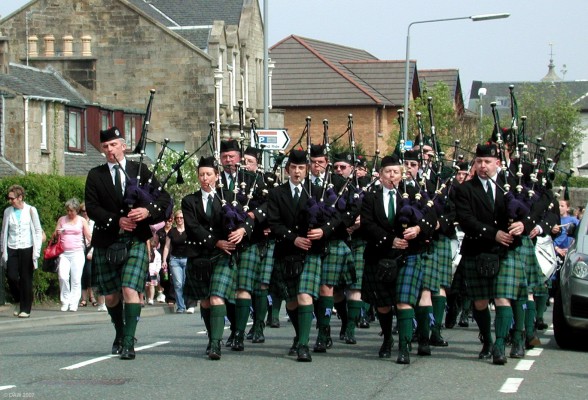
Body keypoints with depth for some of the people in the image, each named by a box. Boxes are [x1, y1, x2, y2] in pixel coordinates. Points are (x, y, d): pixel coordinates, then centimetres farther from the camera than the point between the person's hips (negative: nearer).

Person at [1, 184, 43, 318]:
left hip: (27, 248, -2)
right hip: (12, 249, 2)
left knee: (26, 279, 0)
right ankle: (18, 301, 17)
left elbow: (38, 231, 2)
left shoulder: (30, 210, -1)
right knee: (11, 277, -9)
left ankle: (25, 308, 8)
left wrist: (36, 251, -5)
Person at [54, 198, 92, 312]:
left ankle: (74, 304, -2)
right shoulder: (61, 220, 13)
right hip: (64, 253, 1)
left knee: (76, 279, -6)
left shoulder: (82, 220, 9)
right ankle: (65, 301, -3)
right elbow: (55, 235, 15)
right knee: (63, 277, -15)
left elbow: (89, 236, 9)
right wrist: (57, 233, -8)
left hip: (77, 252, -1)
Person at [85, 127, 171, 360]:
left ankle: (128, 343, -16)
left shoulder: (139, 170, 5)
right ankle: (120, 334, 35)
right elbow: (92, 207, -4)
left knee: (130, 290, -16)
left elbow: (164, 198, 0)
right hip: (106, 242, 2)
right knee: (111, 295, 11)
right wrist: (116, 220, -19)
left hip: (135, 240, -2)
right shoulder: (95, 175, 5)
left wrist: (148, 210, -21)